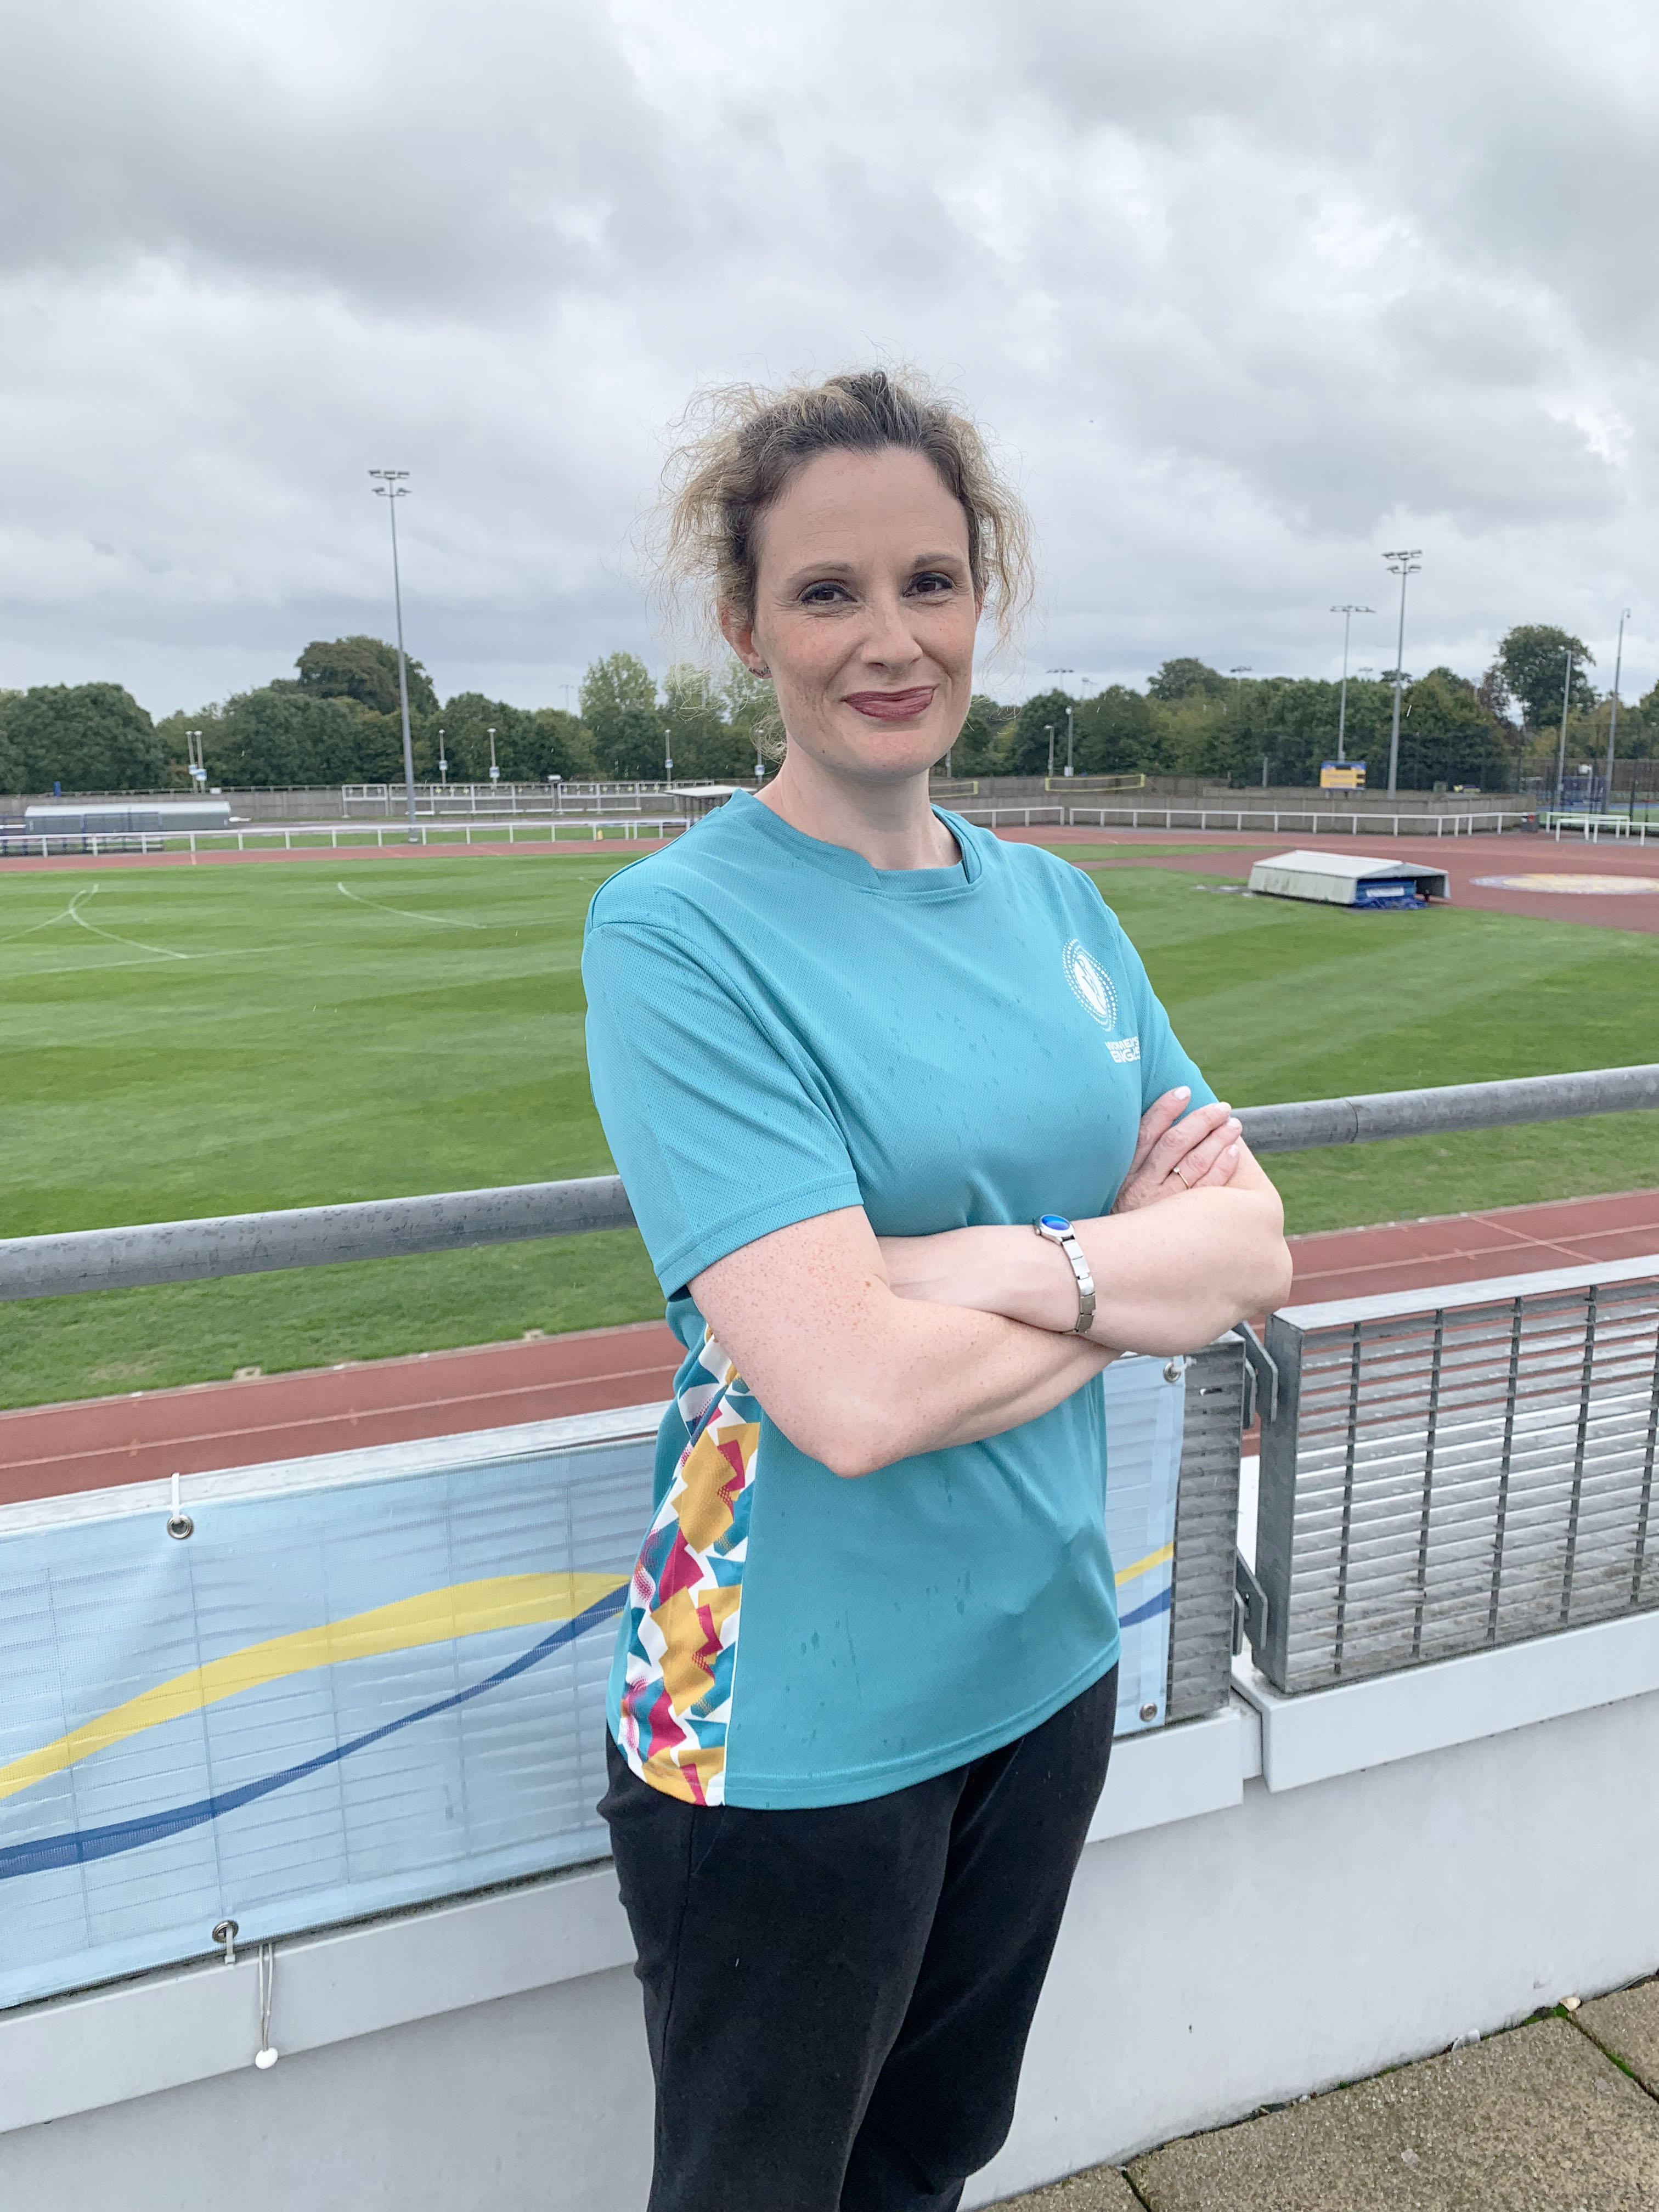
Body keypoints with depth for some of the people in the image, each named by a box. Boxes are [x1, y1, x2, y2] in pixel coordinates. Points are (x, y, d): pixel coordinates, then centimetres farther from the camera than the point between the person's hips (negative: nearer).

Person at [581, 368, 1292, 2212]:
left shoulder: (1053, 902, 1)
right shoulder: (676, 930, -19)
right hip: (793, 1725, -5)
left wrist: (1012, 1262, -22)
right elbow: (853, 1393, -28)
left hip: (1045, 1658, 6)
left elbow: (1256, 1247, -4)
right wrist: (1139, 1268, -13)